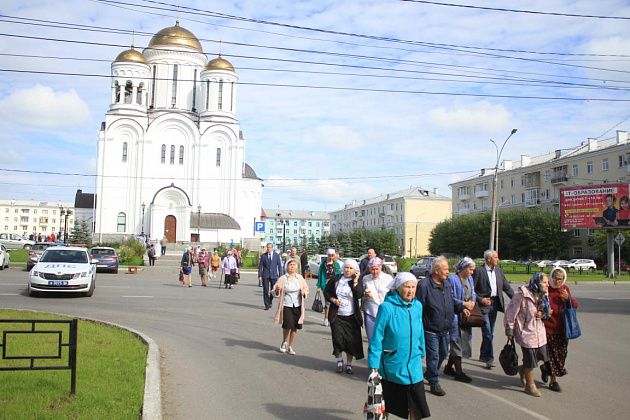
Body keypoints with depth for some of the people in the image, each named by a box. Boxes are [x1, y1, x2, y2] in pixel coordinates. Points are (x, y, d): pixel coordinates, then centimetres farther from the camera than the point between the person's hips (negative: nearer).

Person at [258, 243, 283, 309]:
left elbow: (279, 266, 3)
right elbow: (260, 266, 3)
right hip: (265, 276, 0)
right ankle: (267, 305, 8)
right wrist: (259, 276, -3)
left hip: (274, 275, 0)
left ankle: (270, 302, 30)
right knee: (265, 291, -2)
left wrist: (280, 276, -2)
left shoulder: (276, 255, 2)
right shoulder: (263, 256, 2)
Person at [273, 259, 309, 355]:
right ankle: (284, 342, 21)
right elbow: (275, 292, -2)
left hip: (297, 305, 3)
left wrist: (304, 292, -9)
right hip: (286, 305, -2)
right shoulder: (283, 278, -3)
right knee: (287, 326, -9)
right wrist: (277, 289, -25)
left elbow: (306, 288, 14)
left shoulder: (300, 277, 4)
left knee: (294, 327, 4)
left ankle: (291, 347, 19)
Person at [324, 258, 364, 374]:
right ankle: (339, 360, 16)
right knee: (338, 338, -9)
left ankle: (349, 364, 21)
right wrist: (333, 300, -6)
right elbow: (326, 291, 10)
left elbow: (359, 295, -16)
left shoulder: (357, 282, 0)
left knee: (351, 340, 3)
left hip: (351, 317, 0)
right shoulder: (335, 279, 3)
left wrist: (355, 281, -18)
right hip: (337, 316, 0)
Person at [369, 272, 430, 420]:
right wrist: (374, 365, -15)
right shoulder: (387, 307, -18)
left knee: (416, 407, 2)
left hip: (413, 365, 4)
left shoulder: (417, 306, -2)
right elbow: (377, 337, -15)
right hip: (391, 366, -3)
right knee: (386, 404, 15)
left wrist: (421, 351, 16)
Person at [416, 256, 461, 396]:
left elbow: (452, 304, 18)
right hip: (431, 330, -8)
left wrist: (461, 307, -1)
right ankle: (434, 383, 15)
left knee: (443, 354, 20)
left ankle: (430, 374, 41)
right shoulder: (424, 284, -17)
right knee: (433, 356, 0)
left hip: (445, 329, 8)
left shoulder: (447, 284, 8)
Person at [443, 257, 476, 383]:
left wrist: (471, 303, -4)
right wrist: (464, 304, -13)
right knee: (457, 341, -3)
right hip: (455, 315, -8)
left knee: (464, 339, 13)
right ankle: (459, 372, 4)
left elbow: (473, 294, 17)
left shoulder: (470, 279, 11)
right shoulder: (452, 279, -13)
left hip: (466, 315, 8)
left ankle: (449, 367, 27)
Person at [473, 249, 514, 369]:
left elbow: (507, 287, 12)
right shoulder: (478, 271, -10)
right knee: (487, 333, -7)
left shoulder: (499, 271, 10)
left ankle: (483, 355, 28)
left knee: (489, 333, 14)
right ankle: (489, 359, -1)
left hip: (494, 304, 6)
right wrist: (480, 299, -18)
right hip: (483, 304, -6)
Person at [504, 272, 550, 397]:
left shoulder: (543, 297, 3)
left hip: (540, 333, 7)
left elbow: (546, 313, 19)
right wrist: (510, 332, -10)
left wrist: (543, 315, -7)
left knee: (542, 356, 12)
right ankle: (530, 386, 23)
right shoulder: (522, 295, -20)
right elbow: (511, 313, -15)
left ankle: (523, 369, 39)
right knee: (530, 360, 3)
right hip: (526, 333, -7)